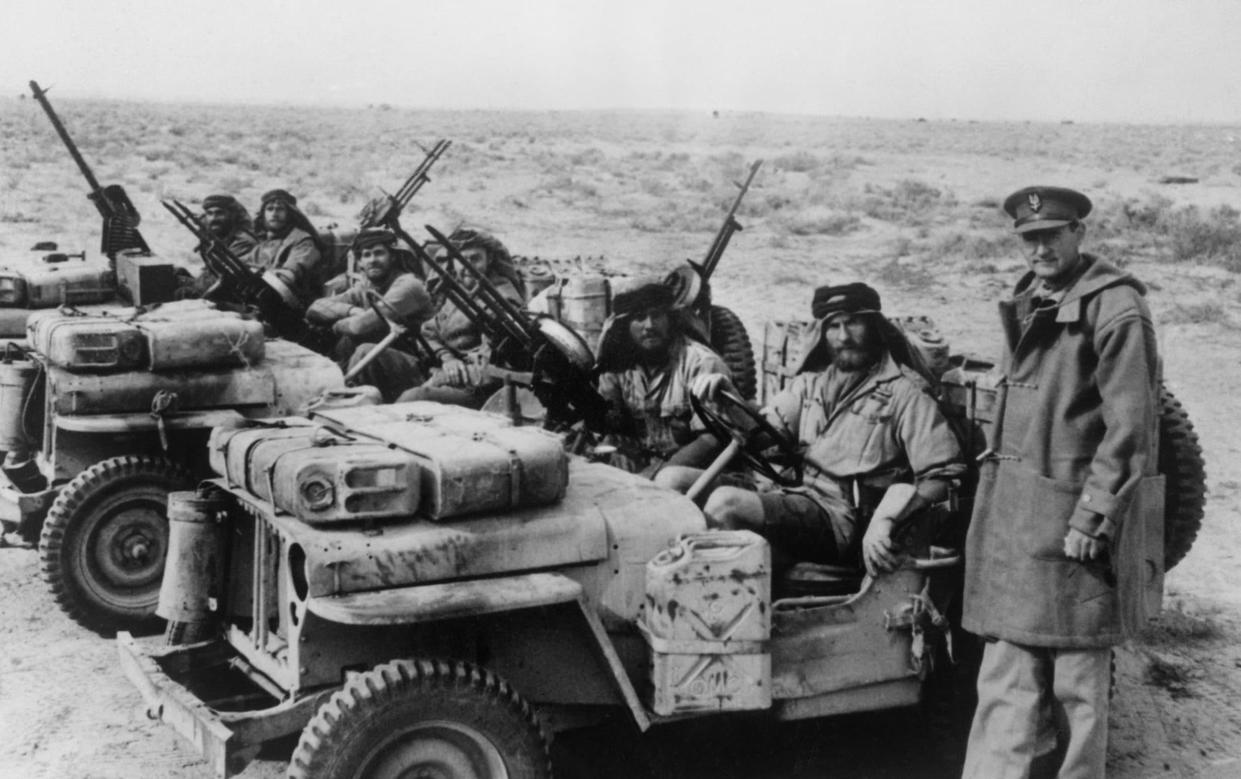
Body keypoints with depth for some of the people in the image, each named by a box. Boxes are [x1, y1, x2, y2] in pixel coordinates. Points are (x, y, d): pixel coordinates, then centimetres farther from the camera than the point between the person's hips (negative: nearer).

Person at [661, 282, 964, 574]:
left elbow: (943, 475, -7)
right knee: (672, 480, -10)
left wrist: (884, 520, -20)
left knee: (726, 503, -31)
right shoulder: (809, 384, 21)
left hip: (839, 513, -7)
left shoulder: (903, 392, 1)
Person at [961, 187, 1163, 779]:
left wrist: (1093, 515, -17)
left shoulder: (1115, 308, -10)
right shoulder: (1027, 303, 15)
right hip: (1013, 513, 7)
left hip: (1074, 513, -7)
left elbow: (1130, 426, -14)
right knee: (1008, 668, 8)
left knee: (1078, 673, 4)